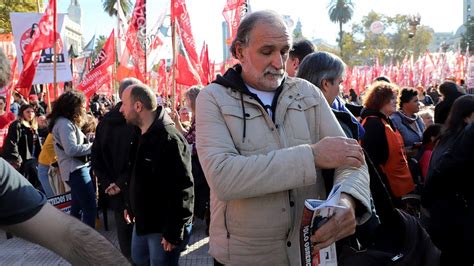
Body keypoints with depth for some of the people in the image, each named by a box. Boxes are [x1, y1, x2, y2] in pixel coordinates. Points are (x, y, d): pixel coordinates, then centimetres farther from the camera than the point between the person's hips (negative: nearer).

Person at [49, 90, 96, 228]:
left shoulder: (66, 122, 16)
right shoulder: (64, 123, -16)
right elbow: (71, 149, -24)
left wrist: (89, 142, 2)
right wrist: (93, 146, -17)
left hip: (76, 169, 11)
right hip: (75, 170, -11)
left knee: (77, 208, 17)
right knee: (90, 207, -9)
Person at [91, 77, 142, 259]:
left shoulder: (105, 120, 6)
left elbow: (96, 156, 7)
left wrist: (107, 183, 2)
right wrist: (121, 183, -13)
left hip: (116, 192, 5)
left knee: (125, 240, 15)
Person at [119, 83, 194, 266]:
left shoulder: (169, 139, -24)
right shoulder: (140, 134, 6)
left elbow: (182, 190, -26)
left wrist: (173, 233, -23)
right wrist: (132, 207, 20)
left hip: (163, 226, -9)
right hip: (142, 221, 9)